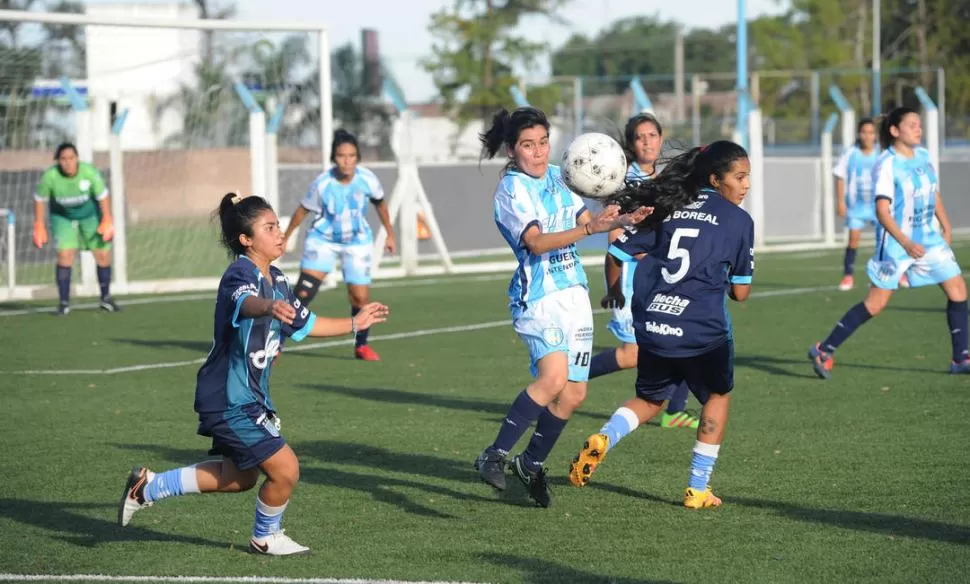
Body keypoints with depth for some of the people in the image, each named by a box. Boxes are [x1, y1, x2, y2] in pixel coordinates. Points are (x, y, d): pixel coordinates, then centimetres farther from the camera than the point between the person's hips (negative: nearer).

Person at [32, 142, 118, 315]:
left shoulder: (89, 172, -28)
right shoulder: (50, 176, -28)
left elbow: (103, 195, -13)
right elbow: (40, 199, -11)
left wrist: (107, 221, -10)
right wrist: (39, 226, -8)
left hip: (91, 214, 1)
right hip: (62, 217, -1)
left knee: (103, 255, 0)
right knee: (65, 255, -16)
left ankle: (106, 298, 18)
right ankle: (64, 302, -9)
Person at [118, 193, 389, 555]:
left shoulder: (276, 280, 8)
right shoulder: (240, 275, -21)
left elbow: (304, 323, 24)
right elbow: (246, 302, -47)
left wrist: (354, 324, 27)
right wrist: (270, 307, -69)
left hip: (250, 396, 10)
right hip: (229, 399, -10)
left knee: (239, 478, 22)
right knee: (285, 470, -9)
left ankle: (148, 486, 32)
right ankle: (266, 538, 18)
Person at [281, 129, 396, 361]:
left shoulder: (367, 179, -17)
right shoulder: (322, 184, -22)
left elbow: (380, 203, 4)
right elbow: (303, 210, -5)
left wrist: (390, 234, 12)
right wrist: (285, 238, 3)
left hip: (357, 242, 2)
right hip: (323, 240, -2)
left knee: (360, 298, -3)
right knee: (303, 292, -16)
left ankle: (361, 345, 22)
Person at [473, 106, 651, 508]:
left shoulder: (556, 177, 11)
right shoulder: (511, 189, -11)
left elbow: (584, 218, 21)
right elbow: (536, 242, -23)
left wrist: (622, 220, 2)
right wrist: (589, 229, -34)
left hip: (574, 293, 8)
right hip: (538, 296, -8)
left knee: (574, 393, 6)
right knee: (553, 378, -27)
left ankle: (531, 464, 25)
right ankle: (495, 456, -17)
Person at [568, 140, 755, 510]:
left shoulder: (667, 206, 11)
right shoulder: (739, 220, 1)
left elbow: (618, 253, 10)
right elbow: (740, 292, 3)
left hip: (651, 325, 4)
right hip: (703, 330, -3)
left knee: (650, 400, 25)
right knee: (717, 396, 23)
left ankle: (604, 438, -5)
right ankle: (697, 490, 19)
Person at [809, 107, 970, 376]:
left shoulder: (924, 157, 6)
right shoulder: (887, 164, -16)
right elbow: (882, 211, -21)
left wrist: (946, 228, 21)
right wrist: (906, 243, -30)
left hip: (929, 239, 7)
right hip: (895, 243, -7)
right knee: (876, 303, -6)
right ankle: (823, 351, 4)